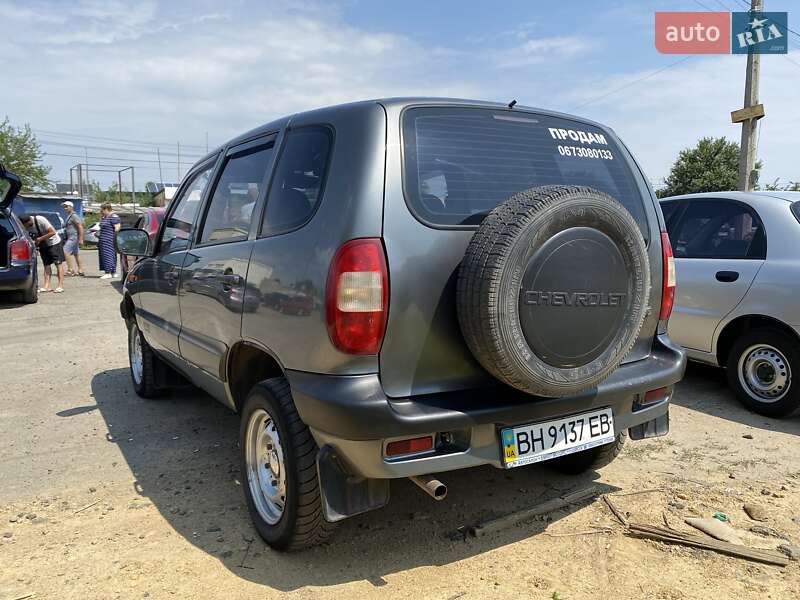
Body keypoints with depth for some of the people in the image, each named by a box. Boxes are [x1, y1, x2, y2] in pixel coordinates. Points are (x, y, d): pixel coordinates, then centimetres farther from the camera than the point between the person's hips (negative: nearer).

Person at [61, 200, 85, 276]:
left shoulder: (74, 216, -13)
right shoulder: (69, 216, 18)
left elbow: (80, 227, -20)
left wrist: (80, 239, -24)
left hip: (73, 237, -10)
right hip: (70, 238, 10)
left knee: (65, 251, -13)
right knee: (76, 254, 9)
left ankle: (70, 269, -12)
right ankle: (80, 270, 12)